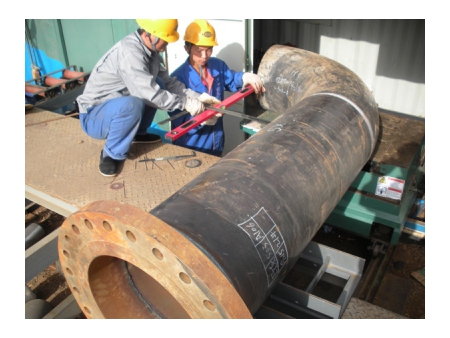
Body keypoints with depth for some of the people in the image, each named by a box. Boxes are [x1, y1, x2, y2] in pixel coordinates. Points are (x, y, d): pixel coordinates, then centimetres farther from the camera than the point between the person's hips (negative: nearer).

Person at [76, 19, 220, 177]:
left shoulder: (150, 50, -2)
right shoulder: (129, 52, -29)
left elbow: (168, 82, 1)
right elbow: (150, 94, -32)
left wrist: (197, 97, -10)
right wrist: (185, 102, -23)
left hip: (117, 108, 8)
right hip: (93, 116, -8)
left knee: (159, 85, -1)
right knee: (132, 104, -37)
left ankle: (137, 133, 13)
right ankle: (111, 154, -13)